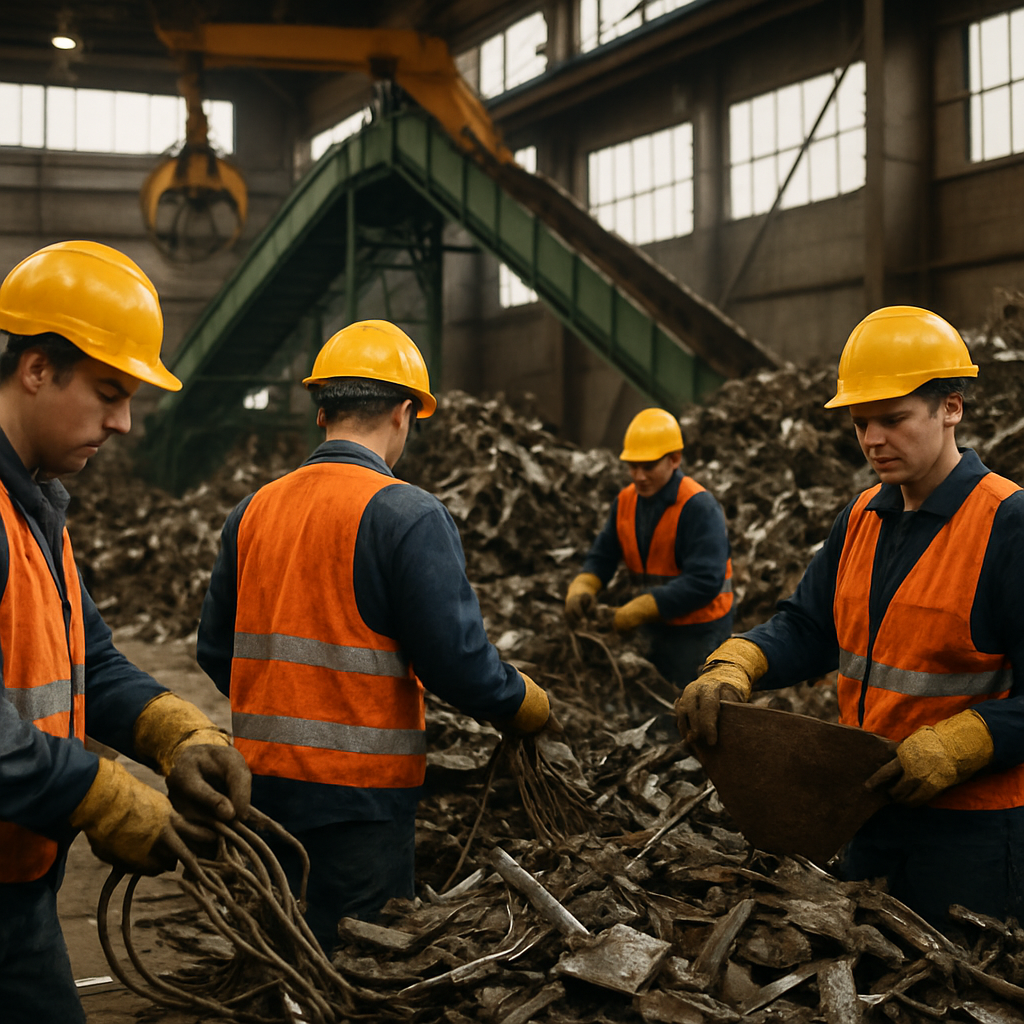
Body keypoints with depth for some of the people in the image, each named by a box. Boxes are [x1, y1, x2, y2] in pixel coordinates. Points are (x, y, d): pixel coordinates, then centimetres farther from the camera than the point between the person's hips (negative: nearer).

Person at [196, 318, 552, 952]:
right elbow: (458, 662, -17)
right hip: (360, 791, -6)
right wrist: (537, 710, 1)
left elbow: (215, 652, 12)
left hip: (260, 780, 6)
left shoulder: (252, 511, 6)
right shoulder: (408, 514, -13)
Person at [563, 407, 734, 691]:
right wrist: (581, 588, -16)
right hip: (656, 630, 7)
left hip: (699, 633, -7)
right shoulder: (626, 501, 3)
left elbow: (705, 582, -27)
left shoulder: (699, 507, -20)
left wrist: (641, 609, -29)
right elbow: (602, 556, 7)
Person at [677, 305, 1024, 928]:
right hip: (872, 807, 7)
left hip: (972, 827, -7)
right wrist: (734, 668, -12)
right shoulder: (864, 519, 7)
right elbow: (808, 626, 6)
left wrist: (954, 747, -28)